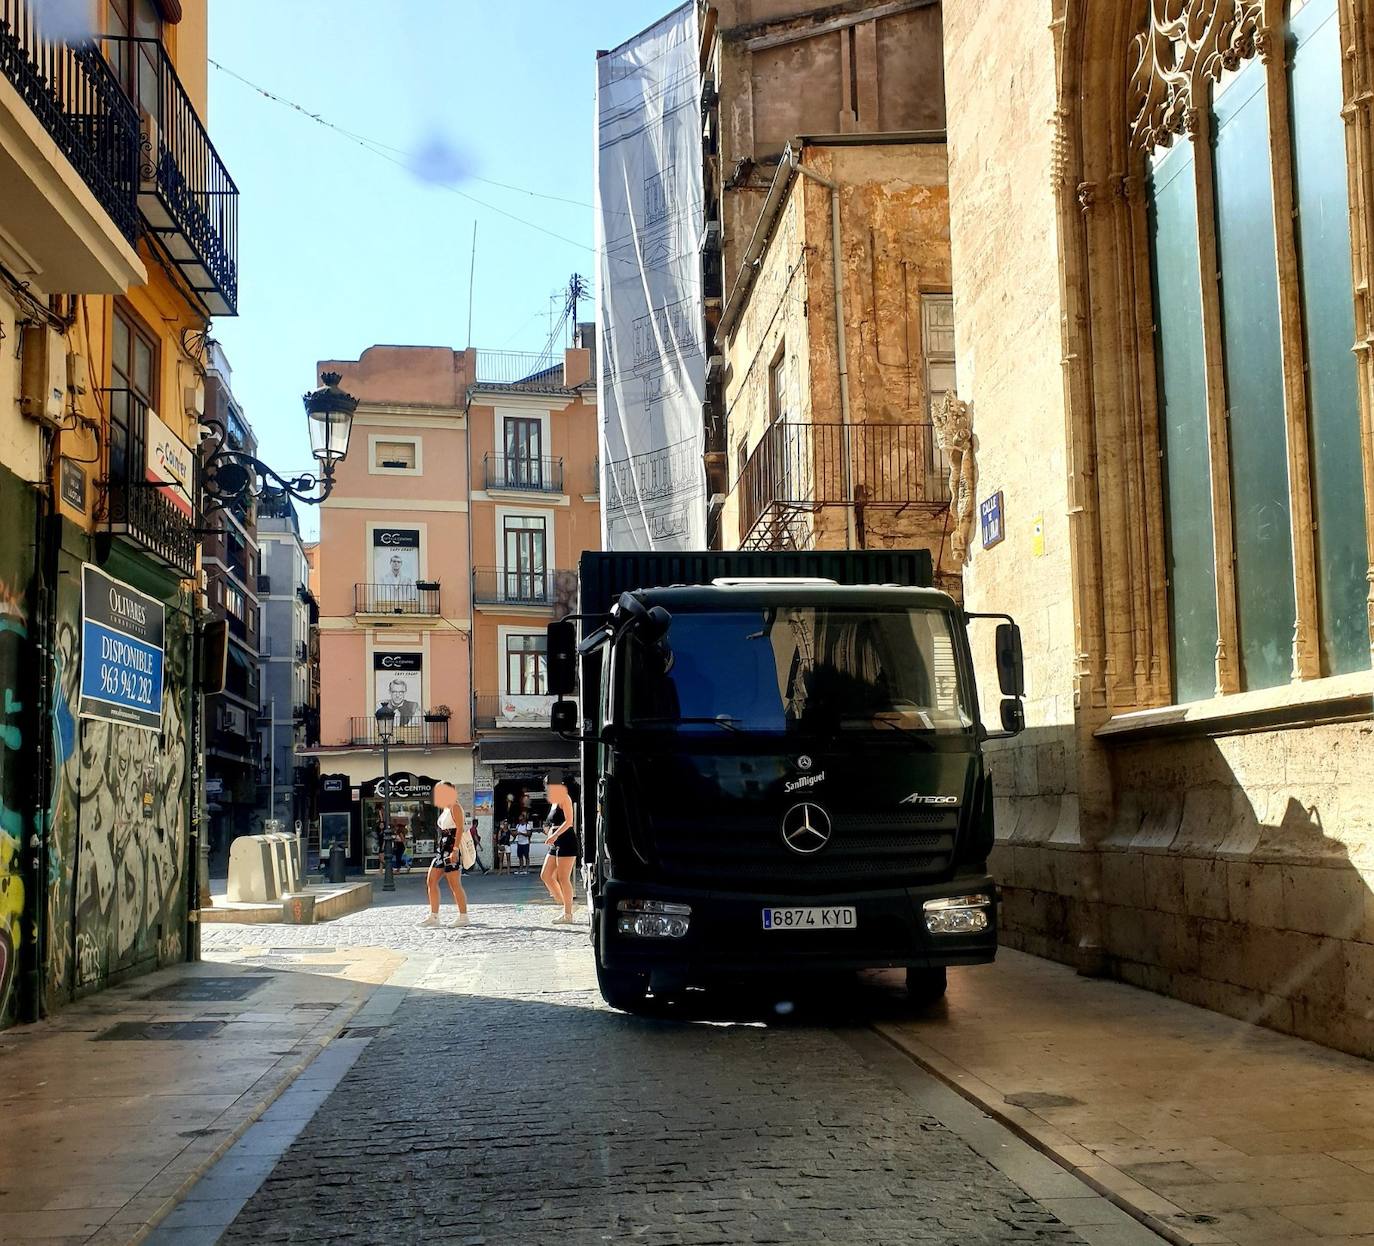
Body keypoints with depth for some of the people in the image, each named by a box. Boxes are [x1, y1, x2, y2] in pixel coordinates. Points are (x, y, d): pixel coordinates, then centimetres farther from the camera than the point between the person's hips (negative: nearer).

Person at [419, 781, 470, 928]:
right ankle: (433, 916, 12)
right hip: (443, 849, 10)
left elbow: (460, 829, -18)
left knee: (455, 884, -7)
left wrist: (455, 850, -25)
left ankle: (463, 916, 0)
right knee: (431, 880, 8)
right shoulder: (445, 810, 19)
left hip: (452, 850, -10)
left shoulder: (455, 807, -9)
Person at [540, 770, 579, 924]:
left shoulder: (564, 798, -8)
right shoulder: (554, 802, 19)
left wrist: (555, 835, -23)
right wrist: (549, 830, 9)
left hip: (566, 842, -10)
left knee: (563, 878, -8)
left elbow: (569, 821, -17)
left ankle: (568, 914, -3)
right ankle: (564, 906, 14)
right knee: (545, 875, 8)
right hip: (556, 844, 10)